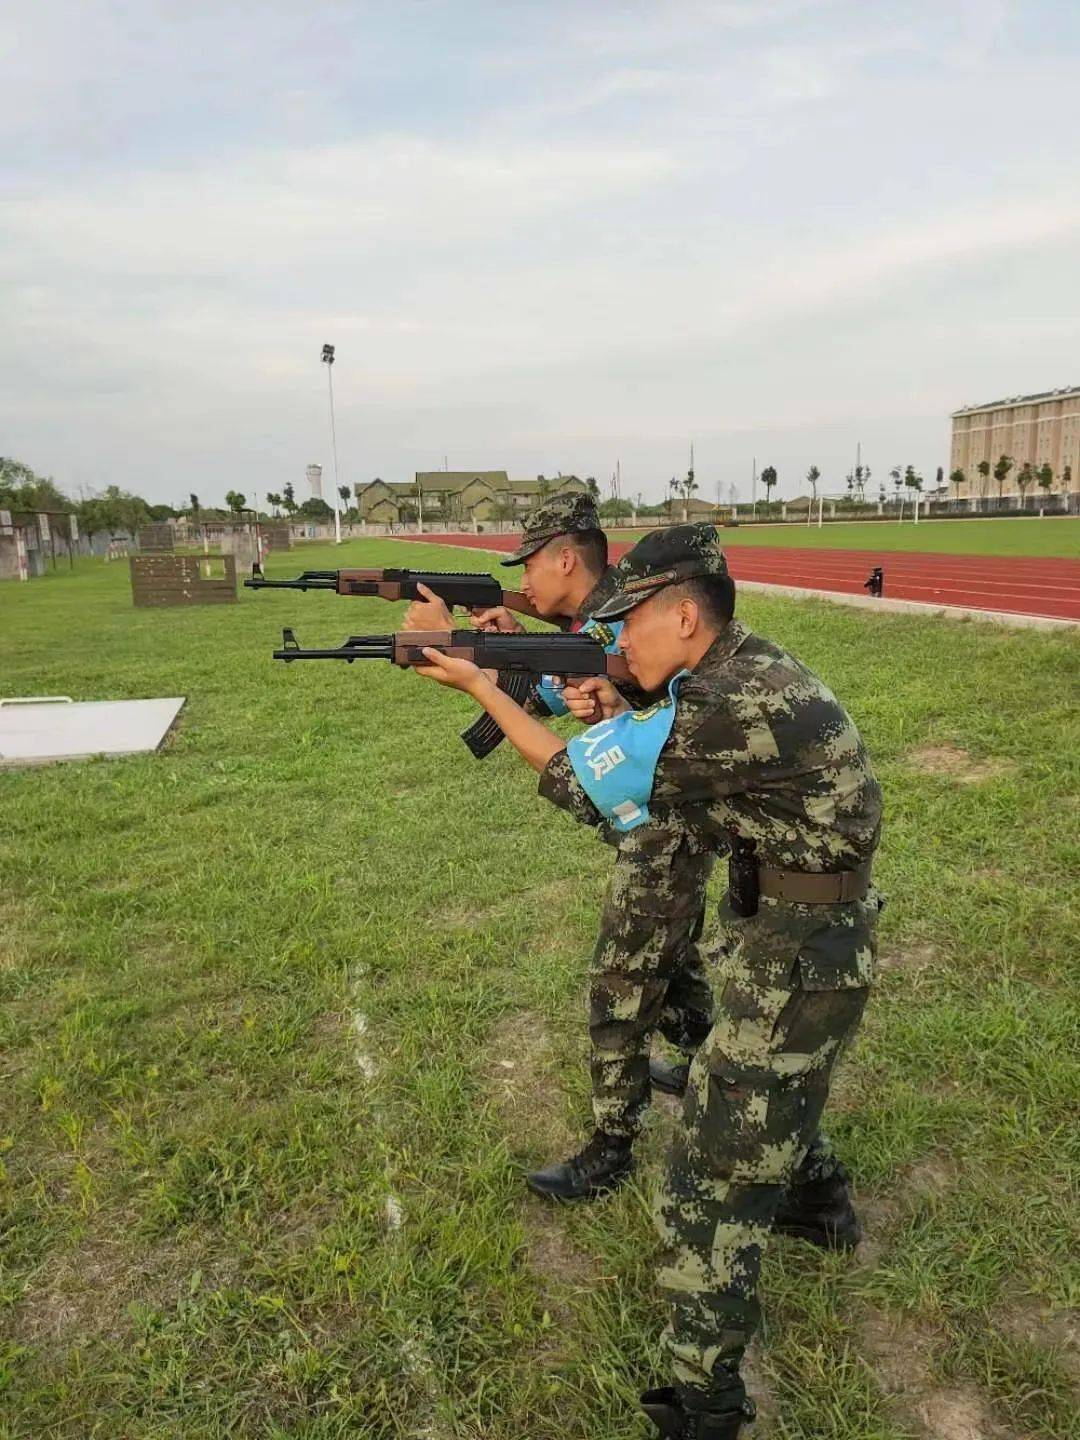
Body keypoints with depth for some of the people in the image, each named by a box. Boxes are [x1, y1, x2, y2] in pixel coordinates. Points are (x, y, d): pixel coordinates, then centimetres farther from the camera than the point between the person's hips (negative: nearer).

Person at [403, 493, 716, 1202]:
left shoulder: (622, 621, -23)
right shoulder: (608, 614, 7)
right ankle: (702, 1063, 49)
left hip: (664, 836, -10)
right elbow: (552, 688, 10)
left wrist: (445, 635, -28)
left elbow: (541, 698, -32)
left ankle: (610, 1153, 15)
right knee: (672, 956, 27)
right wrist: (514, 639, -4)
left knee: (619, 996, 0)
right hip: (670, 824, 10)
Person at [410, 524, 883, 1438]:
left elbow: (588, 786, -22)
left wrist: (479, 684, -14)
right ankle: (818, 1197, 60)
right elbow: (672, 756, 14)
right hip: (787, 925, 10)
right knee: (776, 1077, 33)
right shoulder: (735, 667, 2)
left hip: (799, 951, -10)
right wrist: (616, 713, -6)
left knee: (718, 1172, 0)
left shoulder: (744, 702, -28)